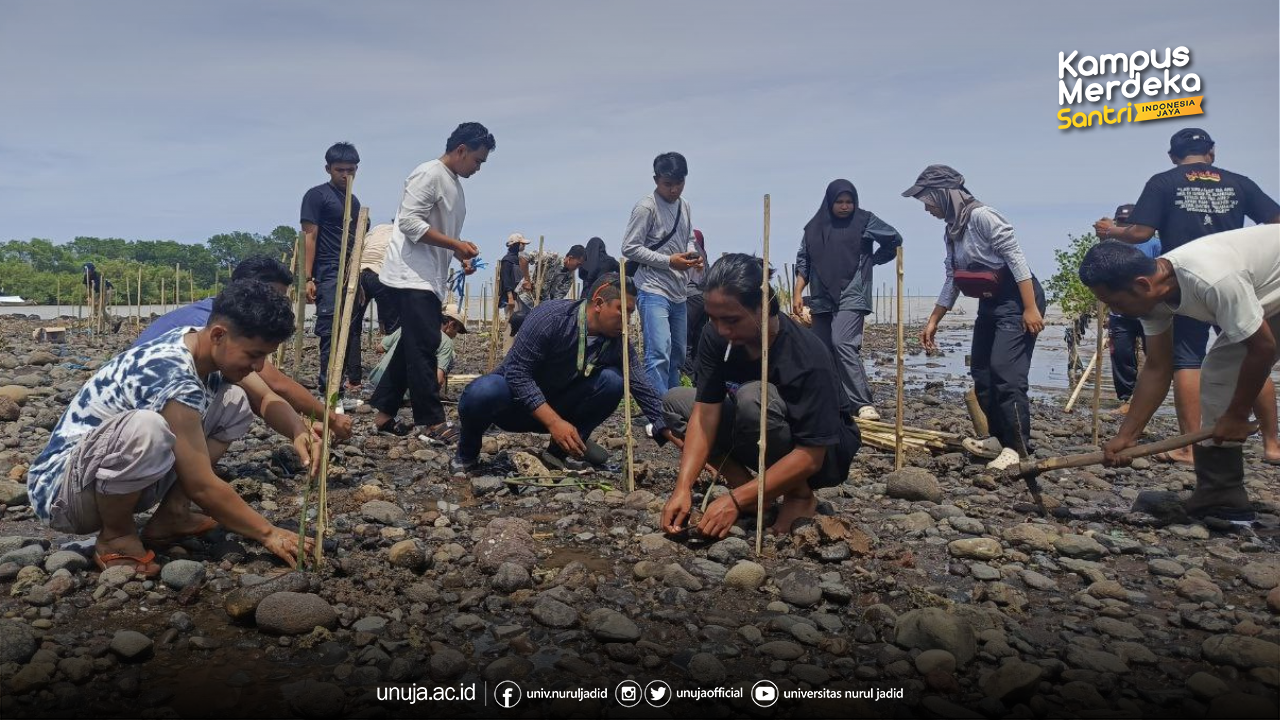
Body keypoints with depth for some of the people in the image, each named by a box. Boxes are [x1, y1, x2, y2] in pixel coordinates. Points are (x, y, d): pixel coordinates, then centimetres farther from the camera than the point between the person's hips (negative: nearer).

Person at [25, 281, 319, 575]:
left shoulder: (202, 346, -6)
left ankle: (171, 515, 2)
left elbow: (266, 399, 6)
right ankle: (115, 537, -11)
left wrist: (300, 431, -16)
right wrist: (268, 533, -22)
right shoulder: (172, 377, -31)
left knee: (235, 401, 2)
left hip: (126, 478, 9)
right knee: (145, 427, -40)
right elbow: (201, 486, -29)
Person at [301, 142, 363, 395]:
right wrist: (308, 278, -13)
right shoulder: (317, 195, -2)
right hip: (329, 274, -7)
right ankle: (329, 388, -9)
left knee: (351, 329, 8)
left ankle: (352, 382, 16)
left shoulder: (354, 201, 19)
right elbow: (309, 236, -7)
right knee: (330, 330, -10)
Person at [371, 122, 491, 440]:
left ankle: (384, 413, 19)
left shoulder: (454, 183, 18)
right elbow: (409, 222, -20)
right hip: (412, 276, -10)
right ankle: (433, 422, -8)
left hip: (428, 279, 10)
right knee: (424, 347, -10)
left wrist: (461, 255, 6)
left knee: (413, 345, 11)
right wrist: (456, 244, -20)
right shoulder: (429, 174, -11)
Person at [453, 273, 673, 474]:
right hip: (517, 402, -4)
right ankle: (468, 449, -6)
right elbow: (517, 372, -27)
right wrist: (554, 422, -33)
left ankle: (563, 448, -3)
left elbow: (642, 388, -7)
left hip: (557, 406, 5)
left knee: (612, 381, -18)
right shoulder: (550, 316, -25)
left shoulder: (617, 342, -9)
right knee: (484, 392, -39)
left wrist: (668, 431, -19)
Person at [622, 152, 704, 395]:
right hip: (654, 292, -8)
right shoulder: (646, 207, -10)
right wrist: (669, 261, -16)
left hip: (678, 292, 8)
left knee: (677, 355, 14)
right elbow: (629, 247, -13)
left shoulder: (684, 205, 12)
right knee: (659, 354, -18)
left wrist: (693, 254, 2)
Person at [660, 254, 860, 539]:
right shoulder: (715, 337, -16)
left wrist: (736, 500, -35)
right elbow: (706, 412, -17)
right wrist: (683, 487, -29)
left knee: (753, 397, -35)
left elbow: (810, 457, -32)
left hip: (825, 454, -6)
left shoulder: (808, 358, -33)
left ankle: (800, 496, -12)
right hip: (769, 449, 6)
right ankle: (744, 485, -5)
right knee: (675, 401, -6)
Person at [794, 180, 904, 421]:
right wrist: (797, 294, 4)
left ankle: (864, 404, -21)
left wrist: (872, 259, 8)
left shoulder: (865, 221, 2)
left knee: (843, 344, -22)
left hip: (851, 297, -4)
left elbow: (895, 239, 13)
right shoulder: (814, 227, 10)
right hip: (821, 300, 5)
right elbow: (803, 262, 11)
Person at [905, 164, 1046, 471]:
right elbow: (952, 281, 16)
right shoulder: (952, 231, 9)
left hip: (1017, 300, -10)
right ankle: (1000, 438, 19)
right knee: (981, 372, 10)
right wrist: (932, 322, 17)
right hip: (990, 303, 10)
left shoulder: (982, 216, -18)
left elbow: (1016, 258, -21)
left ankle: (1017, 447, -10)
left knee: (1005, 371, -15)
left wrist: (1030, 308, -25)